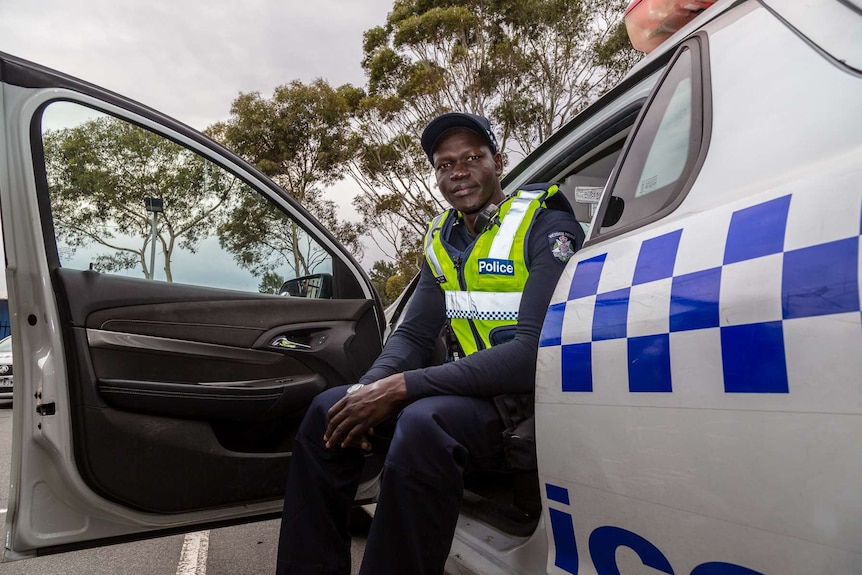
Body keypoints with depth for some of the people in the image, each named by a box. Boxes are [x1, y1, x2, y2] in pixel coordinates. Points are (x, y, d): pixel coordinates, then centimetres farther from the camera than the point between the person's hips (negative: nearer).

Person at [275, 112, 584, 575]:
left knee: (423, 422, -36)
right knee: (328, 410, -3)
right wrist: (369, 390, -15)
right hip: (472, 392, 7)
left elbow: (534, 352, -26)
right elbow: (413, 336, 7)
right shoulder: (443, 237, 8)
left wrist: (401, 387, -27)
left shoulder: (545, 227, -13)